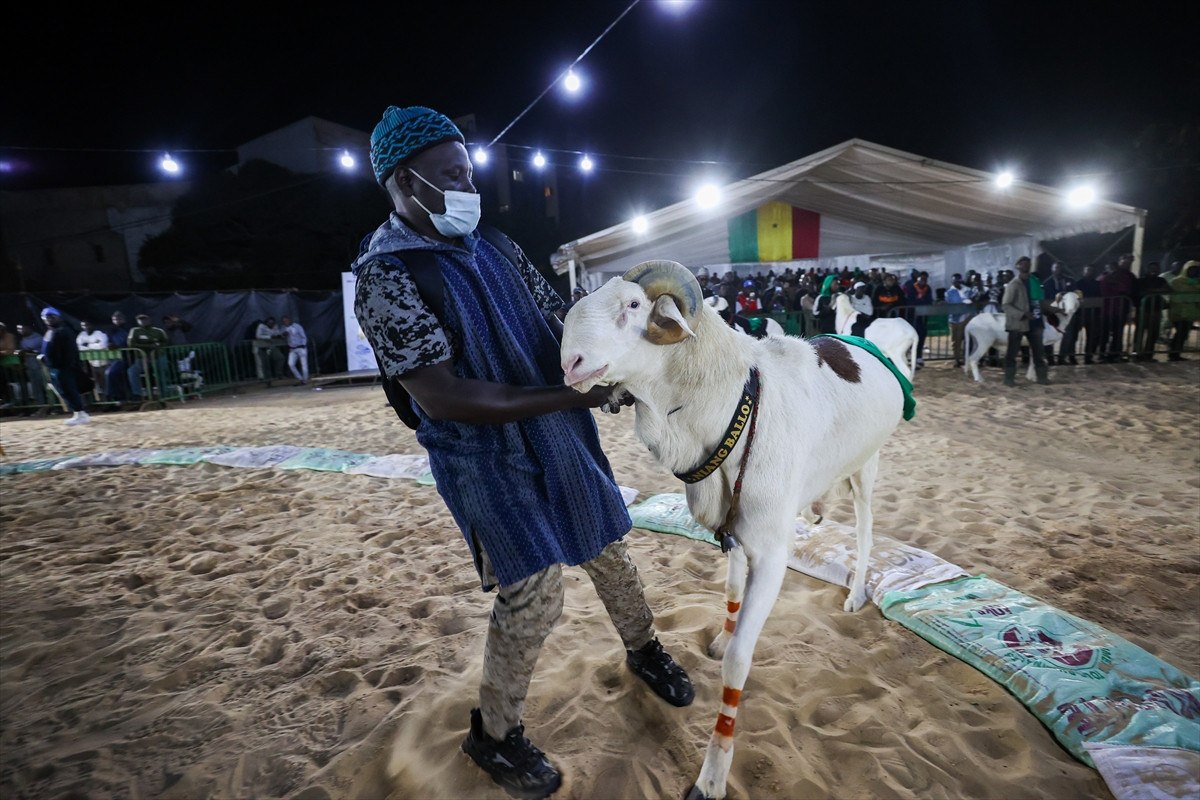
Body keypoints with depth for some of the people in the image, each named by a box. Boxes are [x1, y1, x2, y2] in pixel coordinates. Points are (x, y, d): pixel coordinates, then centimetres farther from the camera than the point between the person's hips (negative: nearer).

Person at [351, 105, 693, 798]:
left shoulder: (495, 247, 7)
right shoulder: (385, 276, -14)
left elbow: (560, 319, 10)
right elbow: (441, 397, -23)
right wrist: (570, 396, -23)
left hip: (565, 436, 7)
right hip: (486, 458, -6)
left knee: (609, 549, 18)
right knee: (533, 595, -2)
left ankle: (644, 649, 47)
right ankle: (494, 734, 28)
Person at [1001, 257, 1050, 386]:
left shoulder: (1035, 281, 12)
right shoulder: (1013, 284, -8)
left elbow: (1039, 301, 20)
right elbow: (1005, 305, -15)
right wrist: (1022, 314, -23)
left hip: (1034, 322, 6)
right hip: (1017, 323, -6)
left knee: (1038, 351, 10)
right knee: (1012, 352, -1)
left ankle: (1041, 376, 18)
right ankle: (1009, 378, 4)